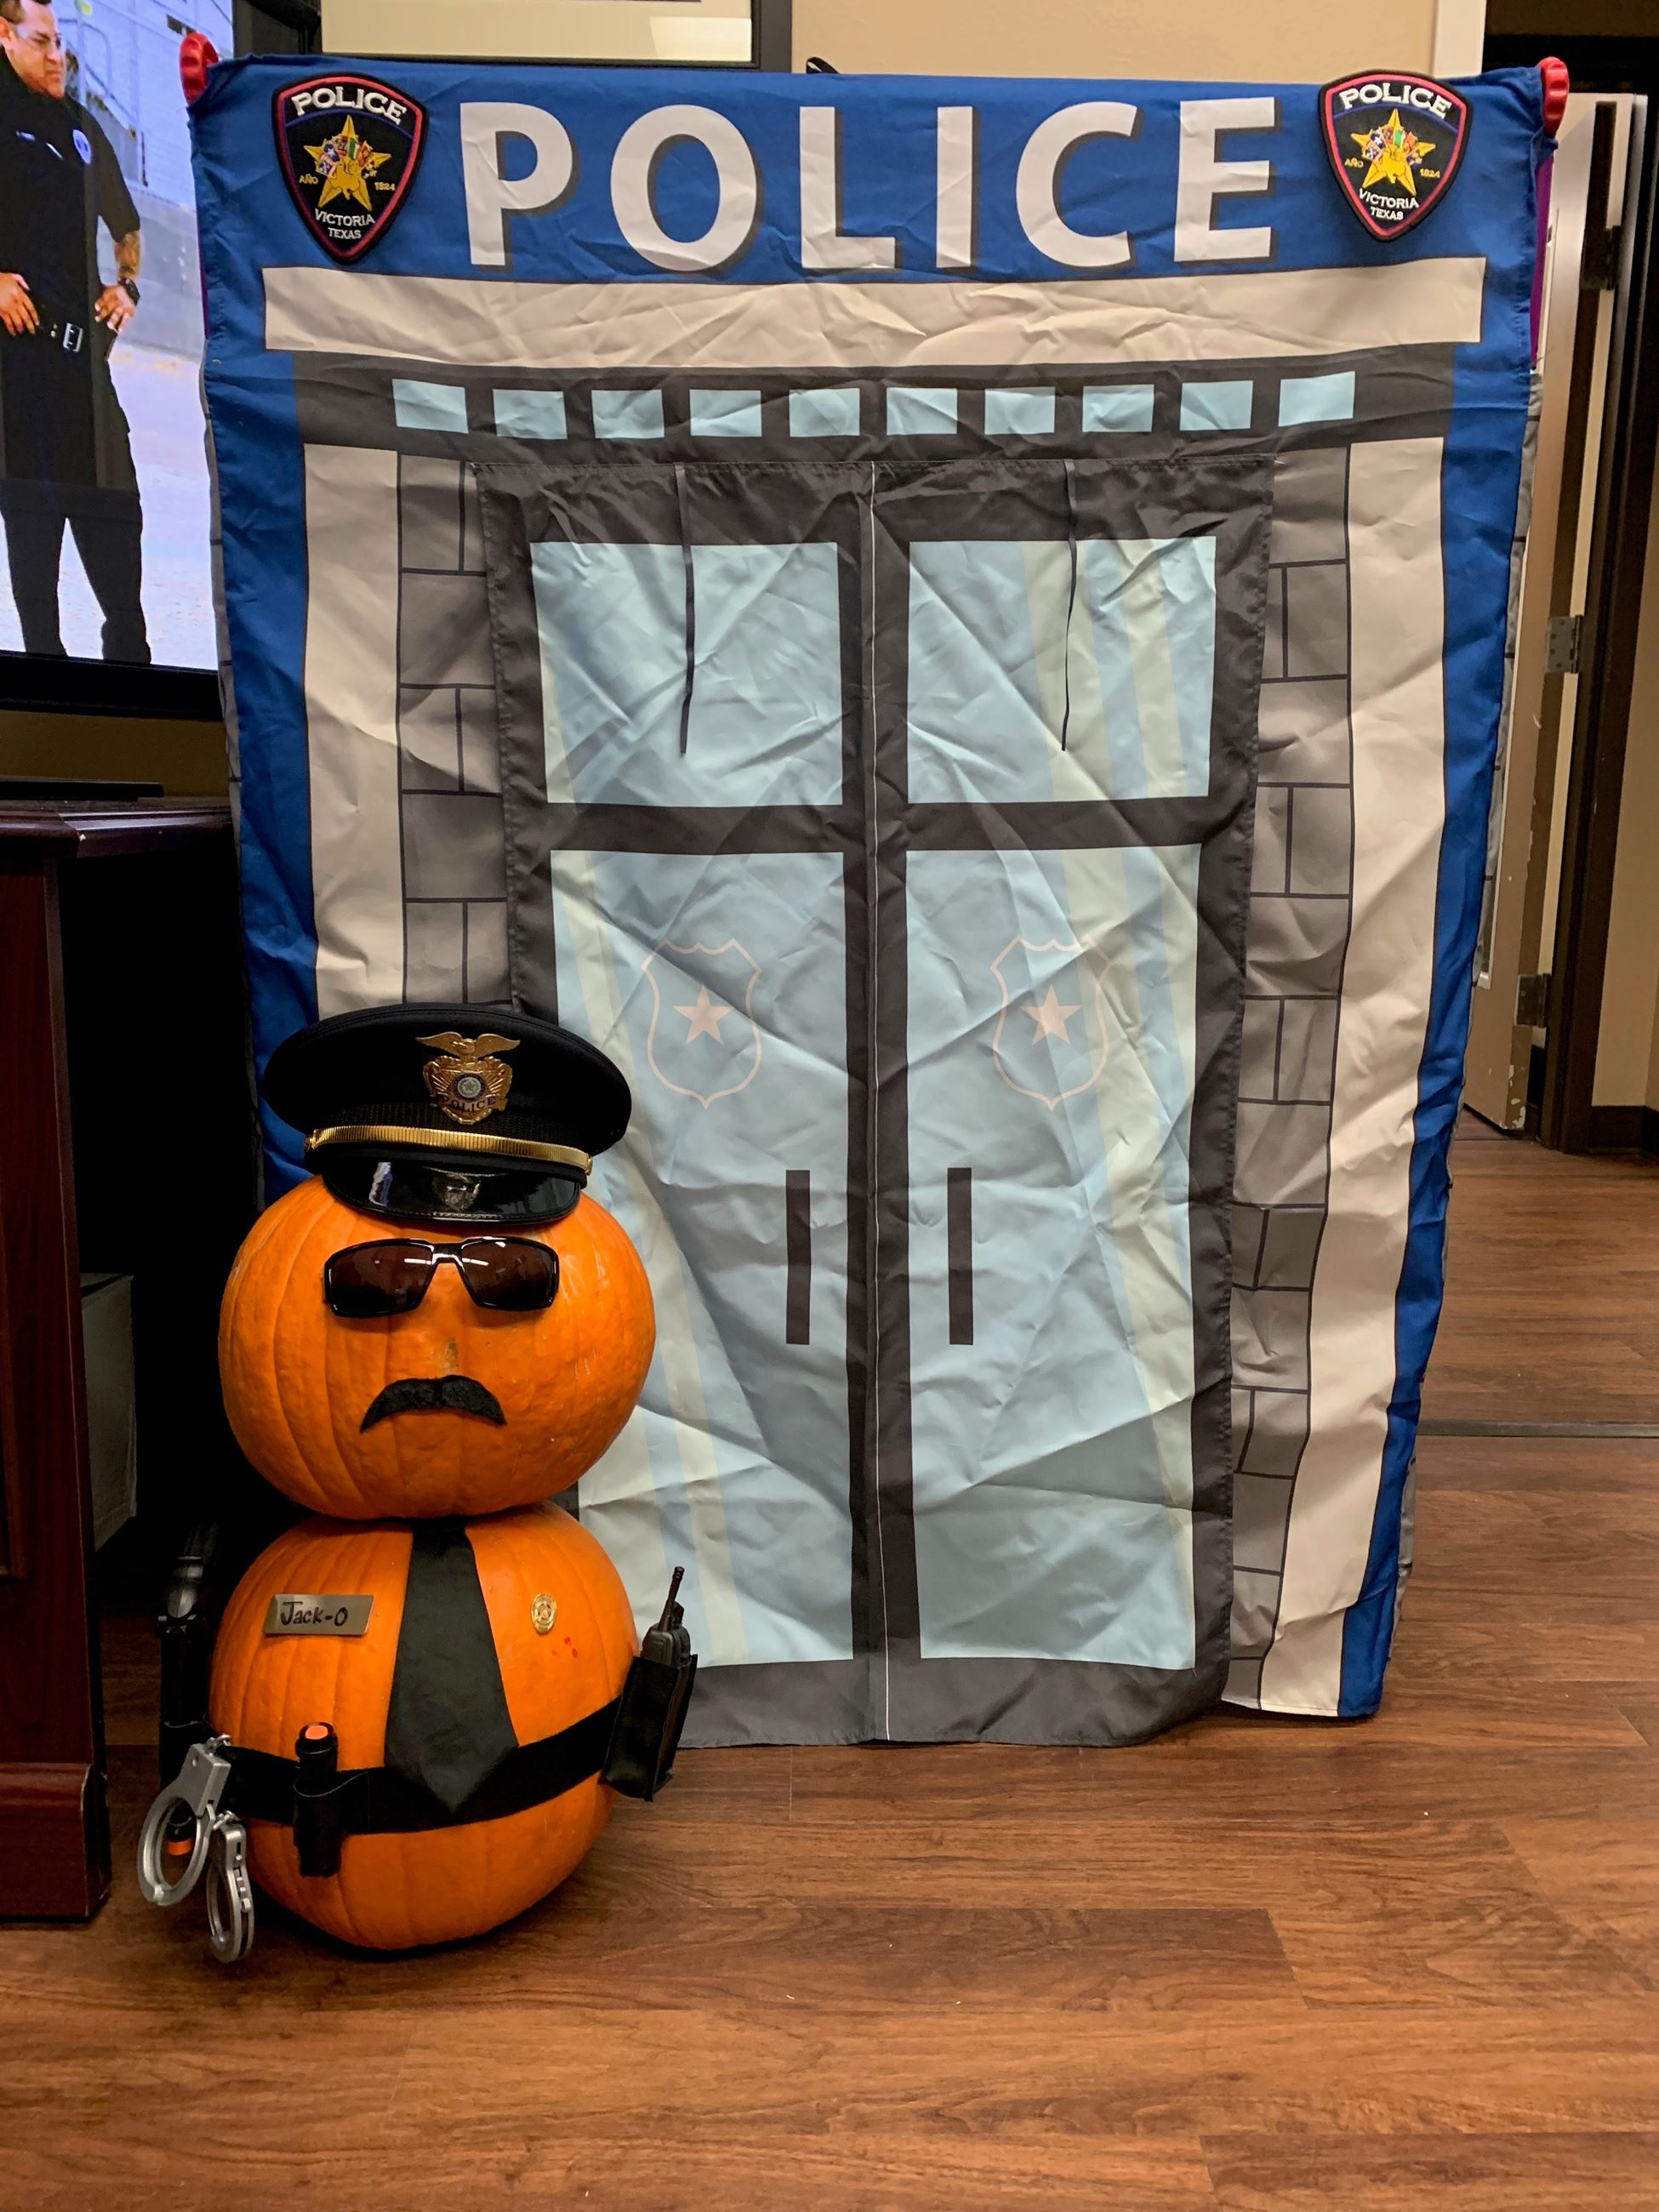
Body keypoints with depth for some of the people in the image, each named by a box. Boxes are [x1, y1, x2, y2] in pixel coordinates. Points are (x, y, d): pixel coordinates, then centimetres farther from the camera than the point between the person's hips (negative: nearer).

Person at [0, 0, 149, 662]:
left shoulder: (80, 128, 22)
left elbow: (125, 226, 33)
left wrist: (127, 284, 17)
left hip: (82, 338, 5)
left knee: (110, 499, 0)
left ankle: (129, 646, 5)